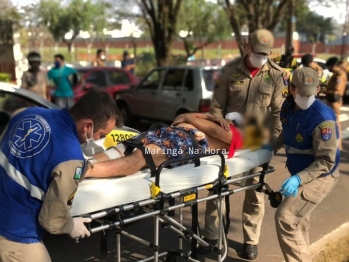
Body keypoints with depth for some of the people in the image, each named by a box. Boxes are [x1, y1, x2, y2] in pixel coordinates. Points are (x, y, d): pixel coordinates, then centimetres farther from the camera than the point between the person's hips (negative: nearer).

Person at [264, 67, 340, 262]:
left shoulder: (323, 118, -28)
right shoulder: (289, 106, -4)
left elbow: (326, 161, -27)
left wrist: (298, 178, -36)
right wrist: (273, 147, 5)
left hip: (320, 176, -8)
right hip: (301, 173, 8)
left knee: (285, 217, -16)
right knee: (299, 218, 22)